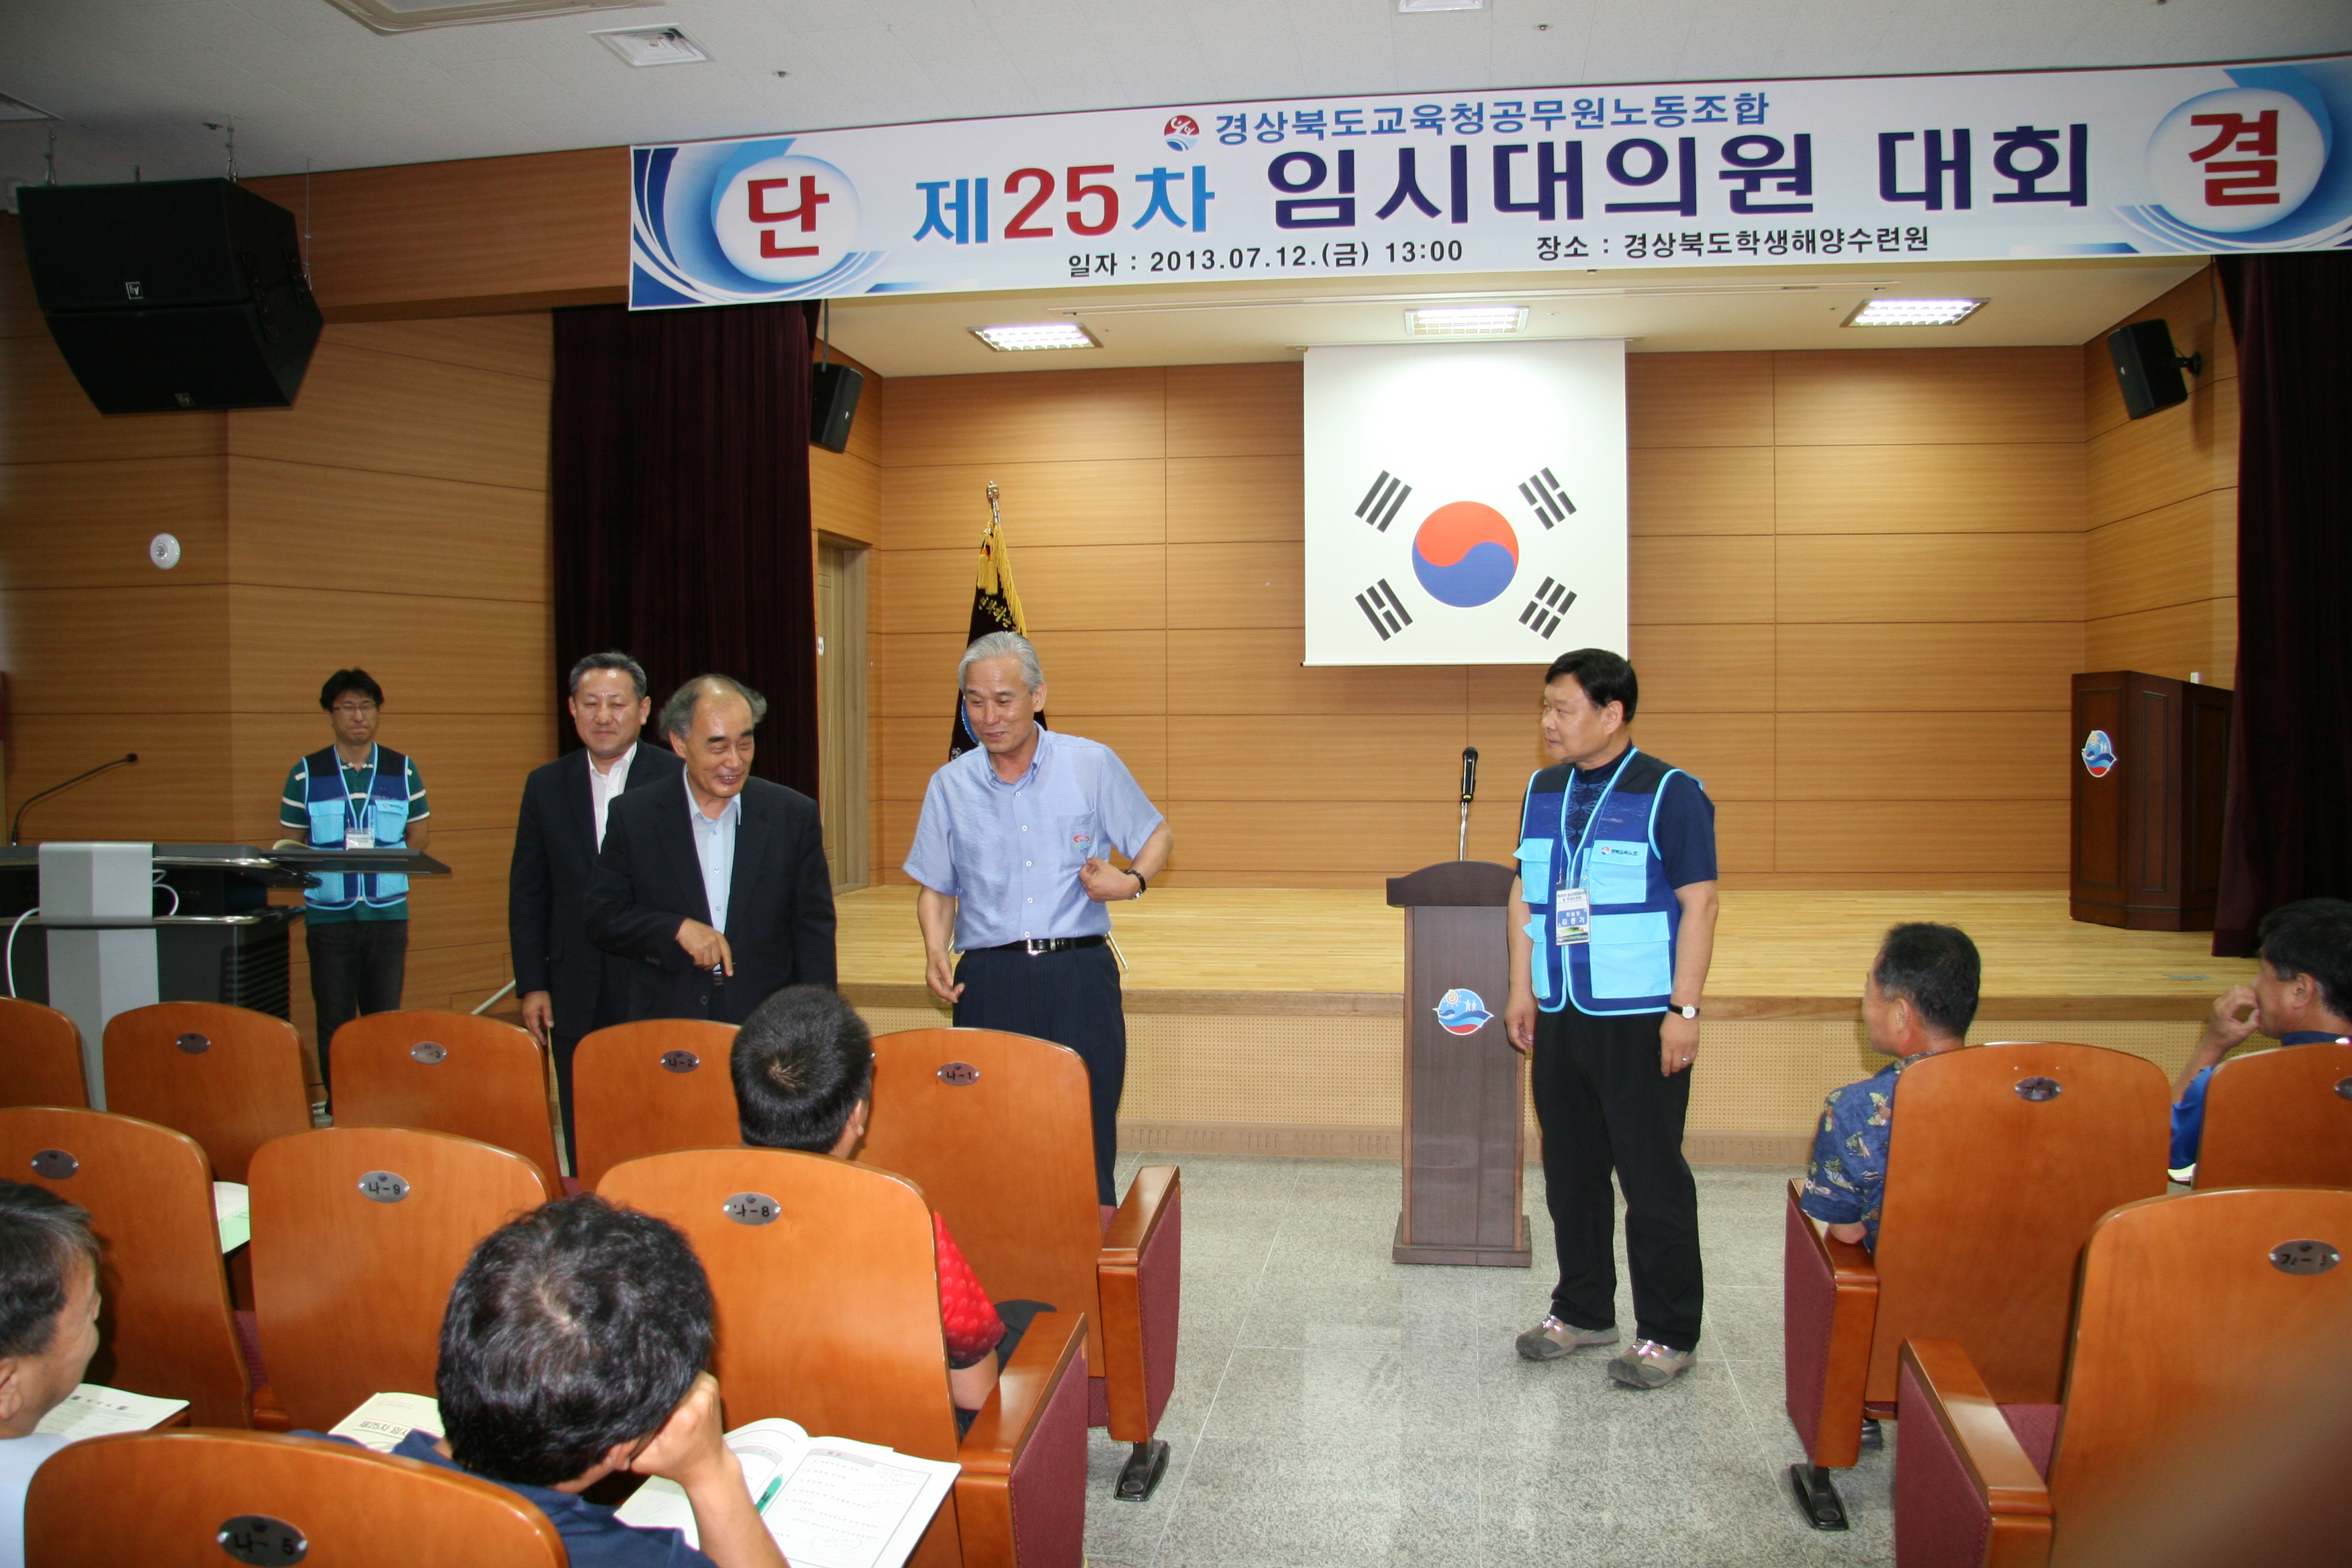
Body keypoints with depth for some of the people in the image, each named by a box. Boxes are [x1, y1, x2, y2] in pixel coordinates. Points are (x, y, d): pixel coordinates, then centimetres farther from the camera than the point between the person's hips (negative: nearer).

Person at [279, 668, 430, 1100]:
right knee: (334, 1020, 4)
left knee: (385, 1016, 5)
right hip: (328, 914, -1)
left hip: (388, 913, 1)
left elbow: (419, 836, 11)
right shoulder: (306, 773, 4)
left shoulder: (403, 770, 7)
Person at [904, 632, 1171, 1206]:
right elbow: (937, 888, 16)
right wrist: (935, 953, -3)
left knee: (1087, 1143, -3)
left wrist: (1132, 880, -7)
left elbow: (1157, 836, 14)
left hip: (1079, 976, -1)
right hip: (987, 982, 2)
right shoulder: (949, 786, 9)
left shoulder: (1093, 765, 3)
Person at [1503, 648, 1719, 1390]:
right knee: (1570, 1170, 14)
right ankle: (1582, 1311, 29)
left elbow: (1698, 905, -10)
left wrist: (1685, 1008, -14)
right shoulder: (1542, 791, 10)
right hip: (1559, 1017, 6)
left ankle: (1668, 1333, 14)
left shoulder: (1671, 794, -8)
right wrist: (1522, 990, 10)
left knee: (1653, 1177, 1)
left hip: (1640, 1021, -6)